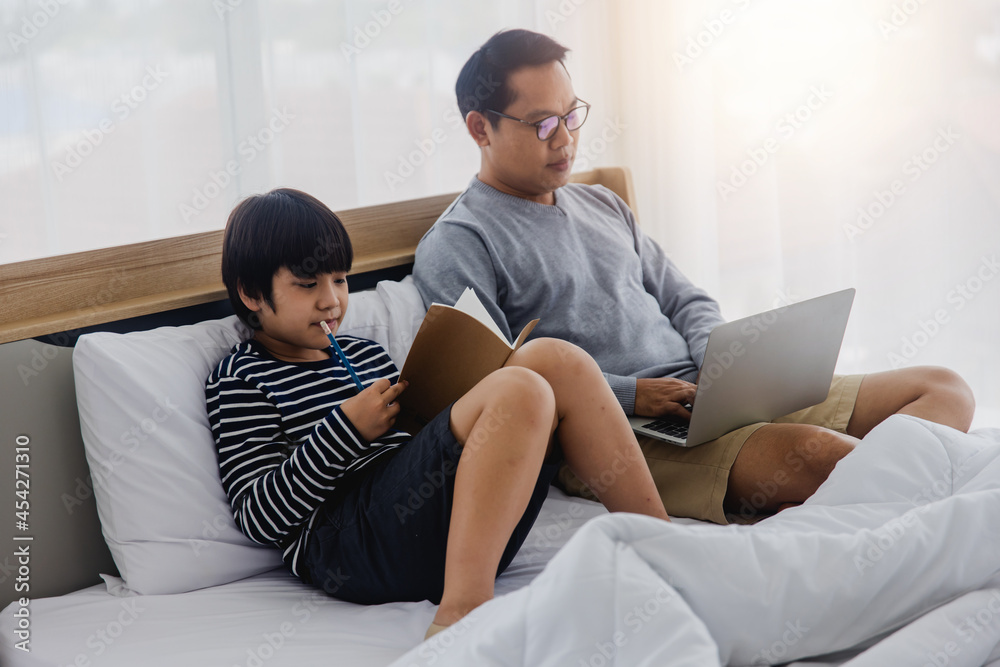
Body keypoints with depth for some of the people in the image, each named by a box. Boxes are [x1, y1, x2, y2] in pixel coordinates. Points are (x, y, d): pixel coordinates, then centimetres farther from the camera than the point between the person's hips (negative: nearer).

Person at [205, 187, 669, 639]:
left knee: (554, 360, -8)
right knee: (520, 392, -25)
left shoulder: (364, 352, 27)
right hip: (350, 542, -7)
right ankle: (460, 611, -35)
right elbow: (259, 518, -6)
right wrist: (346, 428, -12)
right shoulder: (240, 379, 5)